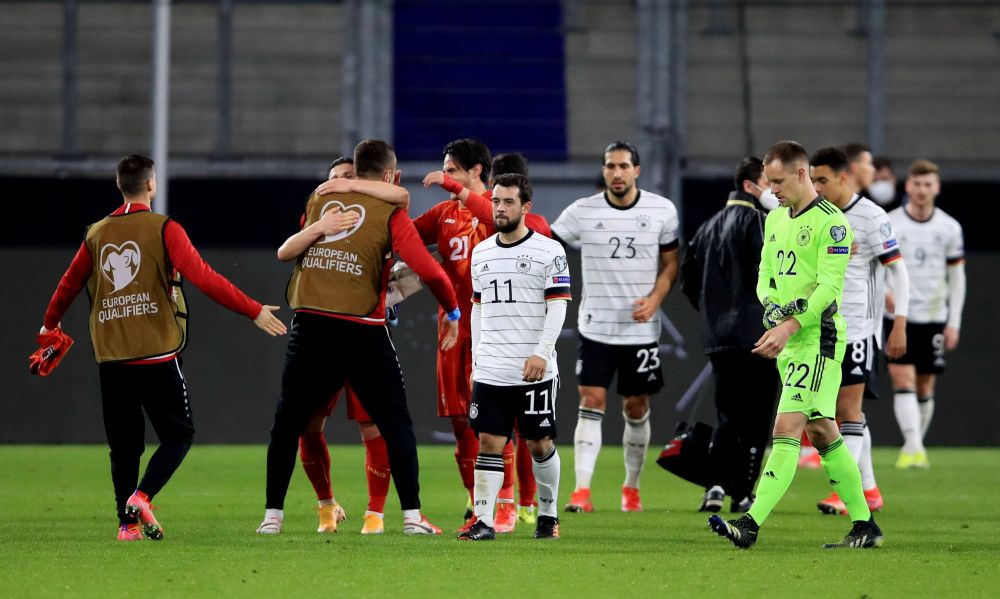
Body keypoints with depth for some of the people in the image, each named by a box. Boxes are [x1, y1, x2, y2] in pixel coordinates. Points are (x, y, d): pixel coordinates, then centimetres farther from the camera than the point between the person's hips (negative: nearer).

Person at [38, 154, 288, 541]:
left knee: (124, 445, 11)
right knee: (178, 435, 5)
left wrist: (50, 324, 37)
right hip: (156, 354, -4)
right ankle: (141, 496, -15)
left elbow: (69, 285, 18)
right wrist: (253, 311, -10)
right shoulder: (163, 230, -4)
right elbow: (203, 278, -13)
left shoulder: (97, 234, 9)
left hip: (110, 358, 4)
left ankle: (128, 522, 4)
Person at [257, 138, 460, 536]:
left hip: (309, 324, 3)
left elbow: (288, 250, 28)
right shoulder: (389, 213, -1)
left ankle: (272, 514, 9)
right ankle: (412, 515, 2)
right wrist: (453, 313, 6)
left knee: (286, 423, 12)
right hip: (361, 330, -3)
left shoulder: (319, 201, 11)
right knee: (395, 423, 6)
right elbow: (427, 270, -8)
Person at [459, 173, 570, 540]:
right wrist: (476, 355, 15)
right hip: (490, 369, 4)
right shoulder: (482, 253, 13)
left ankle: (548, 514, 20)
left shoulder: (548, 251, -3)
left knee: (540, 443, 4)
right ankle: (483, 521, -6)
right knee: (489, 442, -3)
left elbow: (557, 307, -7)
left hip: (534, 370, -4)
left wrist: (541, 353, -16)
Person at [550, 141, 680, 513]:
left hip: (641, 329, 1)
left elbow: (670, 263, 7)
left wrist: (655, 298, -9)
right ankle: (582, 491, -15)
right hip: (596, 326, -1)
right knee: (591, 403, -11)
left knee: (637, 408, 8)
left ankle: (631, 489, 24)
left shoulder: (662, 210, 0)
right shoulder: (582, 211, -3)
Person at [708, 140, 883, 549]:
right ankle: (865, 526, 16)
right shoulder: (775, 219, 16)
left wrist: (789, 326, -24)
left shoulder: (830, 222, -11)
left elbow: (830, 287, -17)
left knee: (787, 427, -15)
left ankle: (750, 526, -24)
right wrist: (773, 307, -4)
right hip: (788, 337, 9)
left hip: (818, 335, -9)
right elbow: (765, 275, 18)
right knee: (821, 432, 10)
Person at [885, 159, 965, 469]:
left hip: (934, 317, 2)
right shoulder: (889, 224, -3)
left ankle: (916, 446, 21)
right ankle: (913, 448, -23)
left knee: (925, 388, 7)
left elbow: (957, 277, 9)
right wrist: (885, 291, -18)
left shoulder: (949, 228, 4)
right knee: (903, 382, -15)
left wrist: (954, 322, 3)